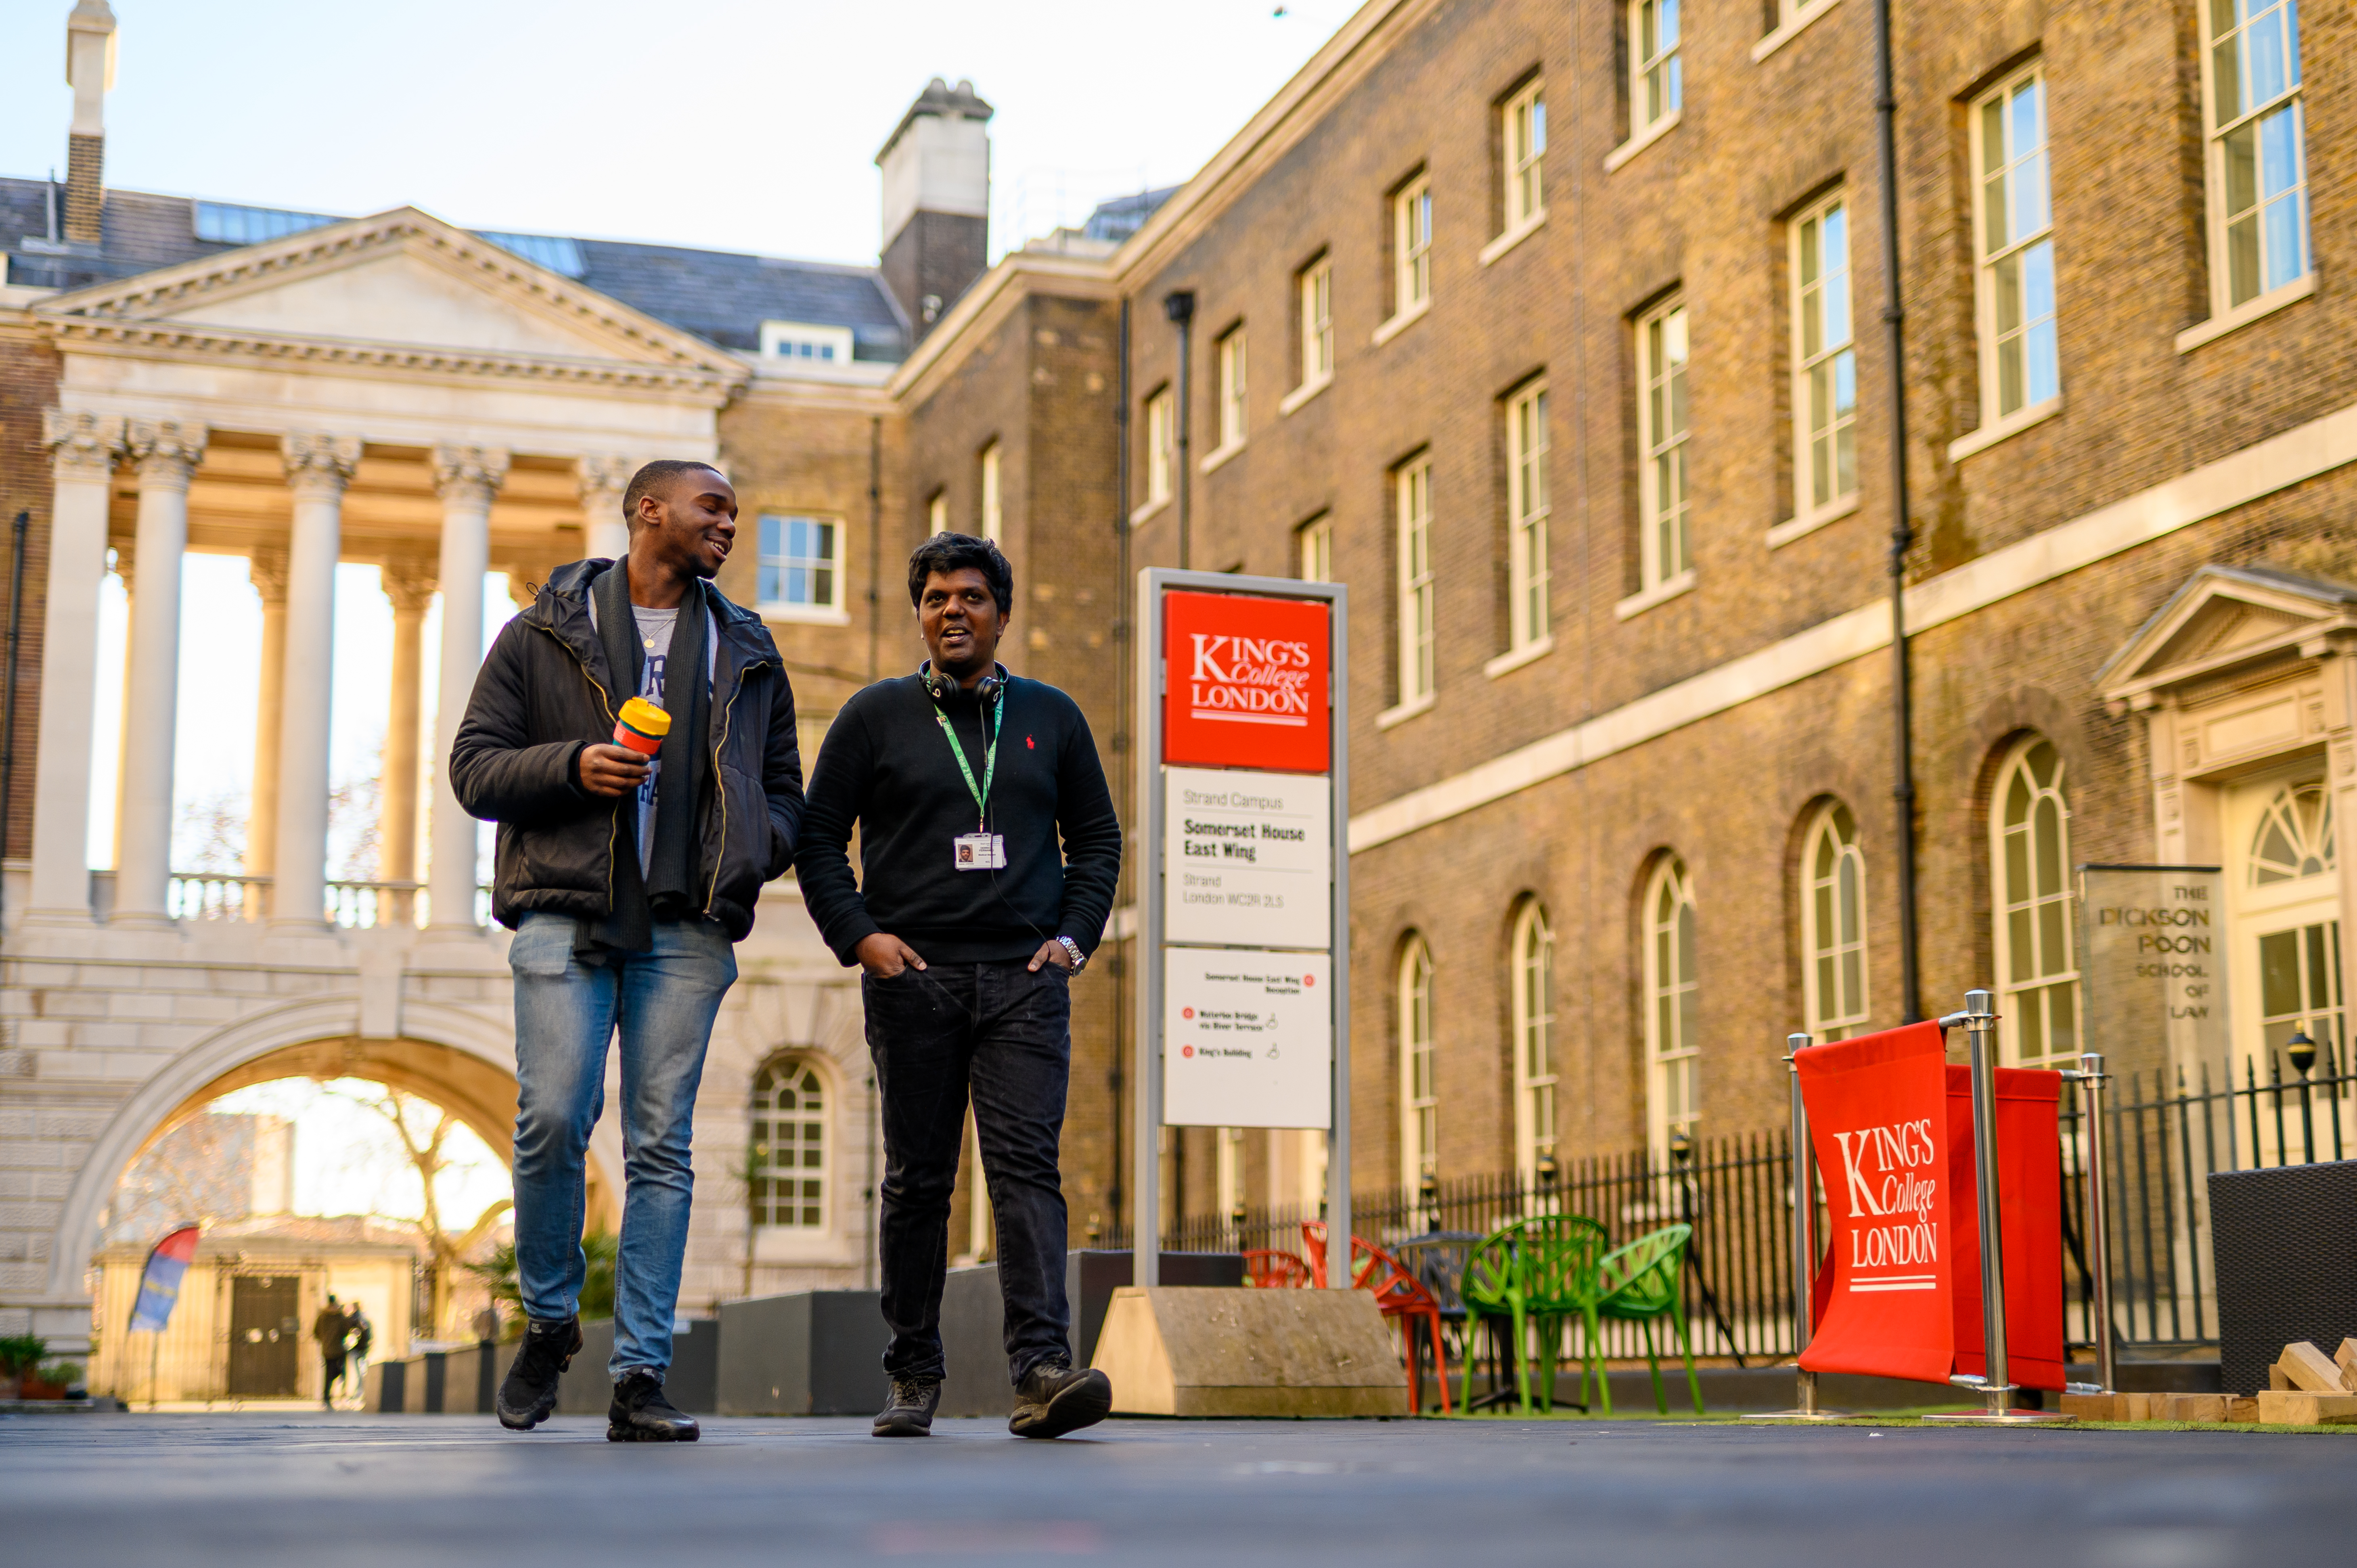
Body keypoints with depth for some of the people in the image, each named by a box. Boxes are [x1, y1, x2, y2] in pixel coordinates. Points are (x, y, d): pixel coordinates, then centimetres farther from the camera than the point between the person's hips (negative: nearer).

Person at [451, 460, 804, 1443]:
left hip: (686, 929, 2)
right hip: (566, 916, -2)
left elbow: (784, 790, 23)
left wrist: (755, 853, 1)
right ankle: (549, 1321, 14)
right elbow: (474, 765, 6)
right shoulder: (544, 634, 10)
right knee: (554, 1121, -12)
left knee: (662, 1146, -3)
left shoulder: (745, 652, 19)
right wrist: (571, 766, -12)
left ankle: (640, 1379, -1)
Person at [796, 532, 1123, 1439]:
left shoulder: (1051, 717, 14)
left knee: (1026, 1164, -11)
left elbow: (1097, 837, 18)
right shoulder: (877, 716, 8)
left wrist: (1075, 933, 3)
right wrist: (856, 933, -6)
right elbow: (817, 833, 8)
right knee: (918, 1178, 3)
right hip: (913, 976, 0)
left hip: (1025, 976, 0)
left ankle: (1041, 1368, -19)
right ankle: (913, 1377, 12)